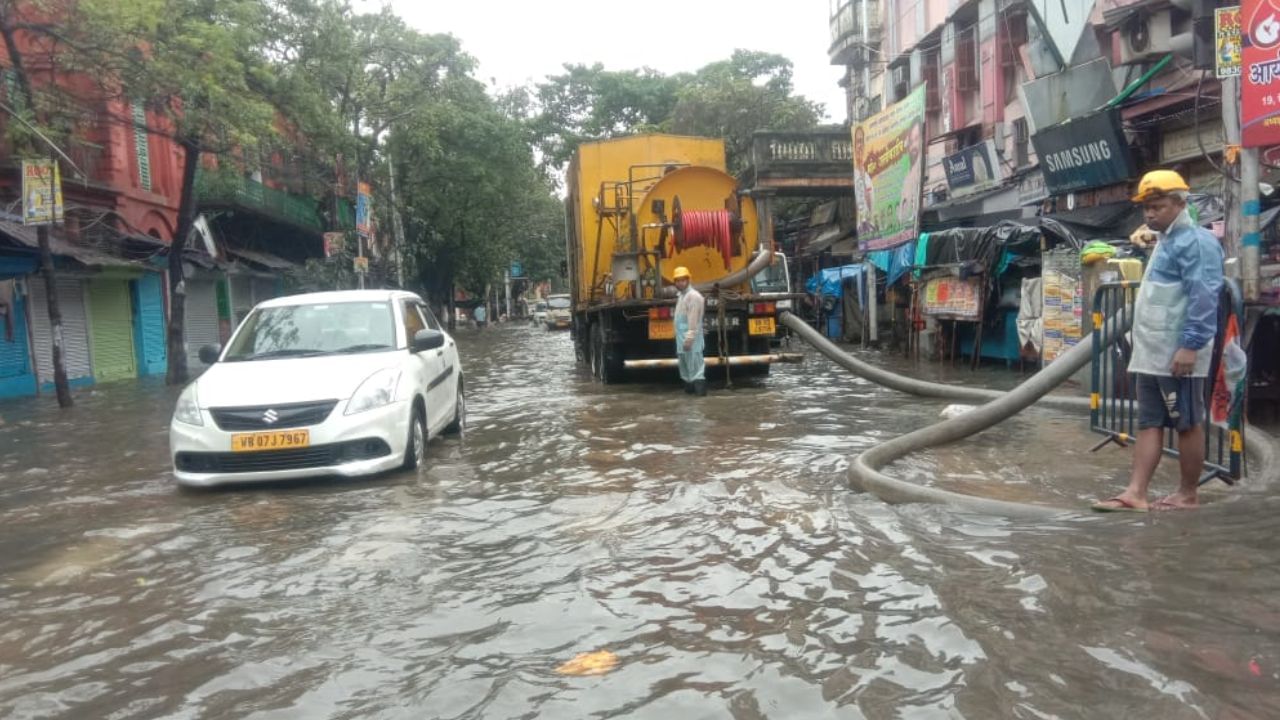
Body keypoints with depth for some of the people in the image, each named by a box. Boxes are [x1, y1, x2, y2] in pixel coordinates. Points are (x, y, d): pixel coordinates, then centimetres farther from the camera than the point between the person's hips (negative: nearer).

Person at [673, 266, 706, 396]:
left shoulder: (693, 296, -13)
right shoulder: (682, 296, 19)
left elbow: (693, 320, -21)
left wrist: (689, 338, -26)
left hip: (690, 339, -10)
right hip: (681, 339, 10)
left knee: (695, 366, -12)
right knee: (685, 365, 16)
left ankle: (700, 392, -13)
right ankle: (689, 389, 25)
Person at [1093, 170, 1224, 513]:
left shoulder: (1195, 241, -11)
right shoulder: (1164, 242, 19)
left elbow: (1204, 298, -19)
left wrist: (1191, 345, -23)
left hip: (1177, 355, -10)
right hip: (1150, 354, 10)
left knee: (1188, 425, 2)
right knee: (1149, 424, 6)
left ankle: (1188, 494, 12)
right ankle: (1135, 493, 6)